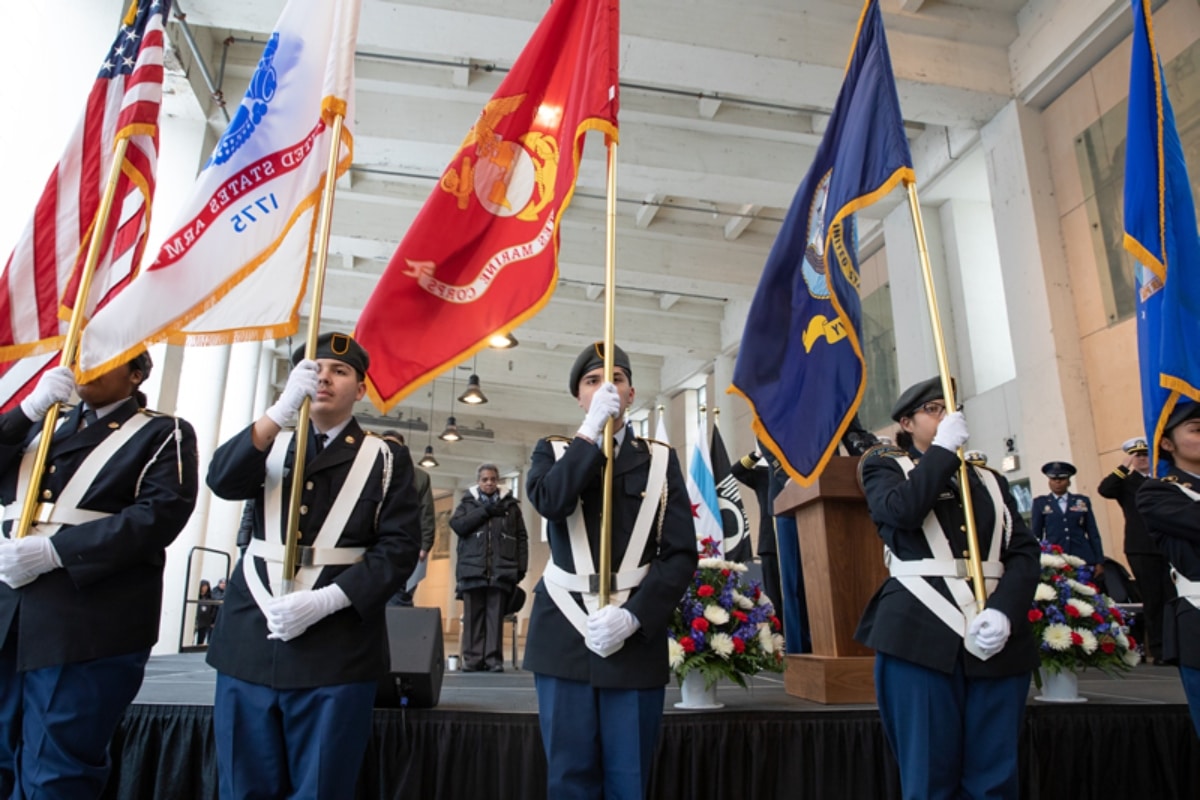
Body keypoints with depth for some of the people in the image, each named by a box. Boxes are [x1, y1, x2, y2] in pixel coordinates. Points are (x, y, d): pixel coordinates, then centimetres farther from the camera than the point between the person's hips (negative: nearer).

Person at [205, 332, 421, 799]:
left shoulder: (386, 459, 6)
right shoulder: (268, 444, 15)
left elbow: (399, 547, -4)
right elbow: (223, 482, -6)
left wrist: (325, 601, -16)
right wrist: (283, 408, -19)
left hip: (337, 648, -2)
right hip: (251, 639, 3)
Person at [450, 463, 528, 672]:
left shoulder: (510, 505, 12)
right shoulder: (467, 502, 14)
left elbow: (521, 538, 9)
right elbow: (457, 525, -4)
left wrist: (521, 566, 0)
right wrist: (485, 511, -8)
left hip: (501, 569, 0)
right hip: (473, 568, 1)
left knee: (496, 615, -1)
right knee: (473, 615, 1)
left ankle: (494, 659, 2)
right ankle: (472, 659, 6)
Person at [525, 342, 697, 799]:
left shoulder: (660, 461, 8)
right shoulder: (554, 451, 10)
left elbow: (681, 552, -1)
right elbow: (549, 502, -14)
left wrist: (633, 617, -13)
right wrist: (591, 429, -15)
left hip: (638, 634, 0)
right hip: (565, 633, 0)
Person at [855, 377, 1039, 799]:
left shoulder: (990, 479, 20)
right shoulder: (885, 465, 11)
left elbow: (1025, 552, 8)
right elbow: (901, 510, -13)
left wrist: (1005, 612, -10)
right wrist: (944, 448, -3)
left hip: (999, 637, 4)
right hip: (921, 635, -3)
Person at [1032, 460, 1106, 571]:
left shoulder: (1083, 501, 13)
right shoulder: (1040, 503, 10)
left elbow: (1093, 533, 11)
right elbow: (1036, 534, 8)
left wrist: (1099, 562, 5)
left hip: (1083, 559, 2)